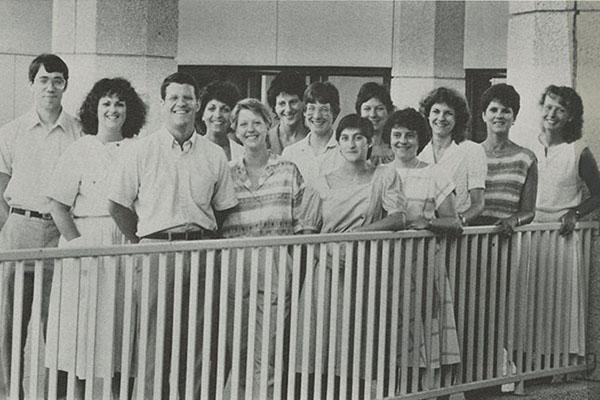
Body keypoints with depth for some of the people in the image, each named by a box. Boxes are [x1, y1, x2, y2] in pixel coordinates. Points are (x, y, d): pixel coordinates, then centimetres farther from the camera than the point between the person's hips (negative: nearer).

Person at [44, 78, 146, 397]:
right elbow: (58, 205, 0)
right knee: (84, 322, -2)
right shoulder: (79, 151, 4)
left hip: (129, 245, 2)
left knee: (121, 320, 3)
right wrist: (77, 243, -11)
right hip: (86, 243, -2)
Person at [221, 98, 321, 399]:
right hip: (233, 268, 1)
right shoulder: (227, 173, 9)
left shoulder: (288, 171, 8)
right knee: (235, 353, 1)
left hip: (274, 270, -1)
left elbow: (307, 221, 7)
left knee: (265, 355, -6)